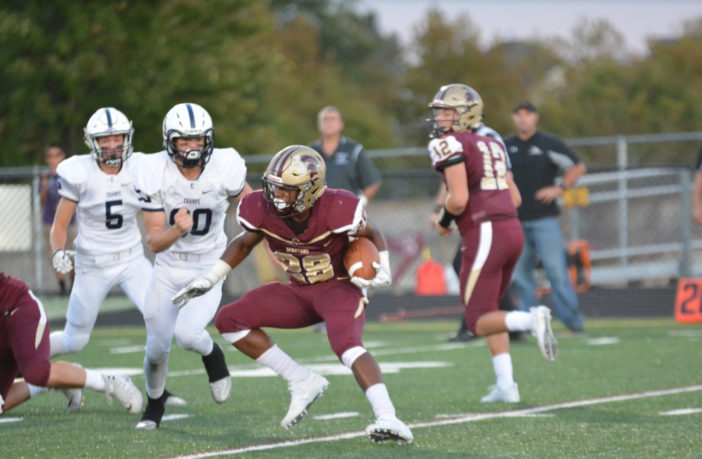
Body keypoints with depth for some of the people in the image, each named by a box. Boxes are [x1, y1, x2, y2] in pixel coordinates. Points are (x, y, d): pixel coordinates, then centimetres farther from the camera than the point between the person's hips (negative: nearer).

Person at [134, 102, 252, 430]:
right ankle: (155, 403, 36)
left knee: (187, 333, -24)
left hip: (209, 268, -1)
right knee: (157, 348, 4)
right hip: (168, 268, 1)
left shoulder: (225, 167, -19)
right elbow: (154, 242, -17)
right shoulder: (155, 174, -19)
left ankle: (212, 355, 13)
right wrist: (177, 230, -38)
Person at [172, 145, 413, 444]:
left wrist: (383, 270, -23)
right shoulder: (263, 209, -15)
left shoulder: (335, 210, -28)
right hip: (300, 292, 6)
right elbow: (244, 243, 8)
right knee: (228, 321, -6)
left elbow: (372, 235, -7)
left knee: (345, 343, -36)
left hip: (341, 287, -6)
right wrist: (209, 280, 5)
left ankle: (388, 418, -45)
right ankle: (302, 383, -1)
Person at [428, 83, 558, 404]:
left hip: (484, 234, -8)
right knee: (488, 310, 21)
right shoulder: (491, 146, 21)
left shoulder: (450, 145, -5)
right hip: (512, 229, 8)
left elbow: (458, 199, -15)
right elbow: (515, 197, 21)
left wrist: (444, 220, 4)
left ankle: (531, 320, -30)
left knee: (479, 322, -3)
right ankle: (506, 386, 14)